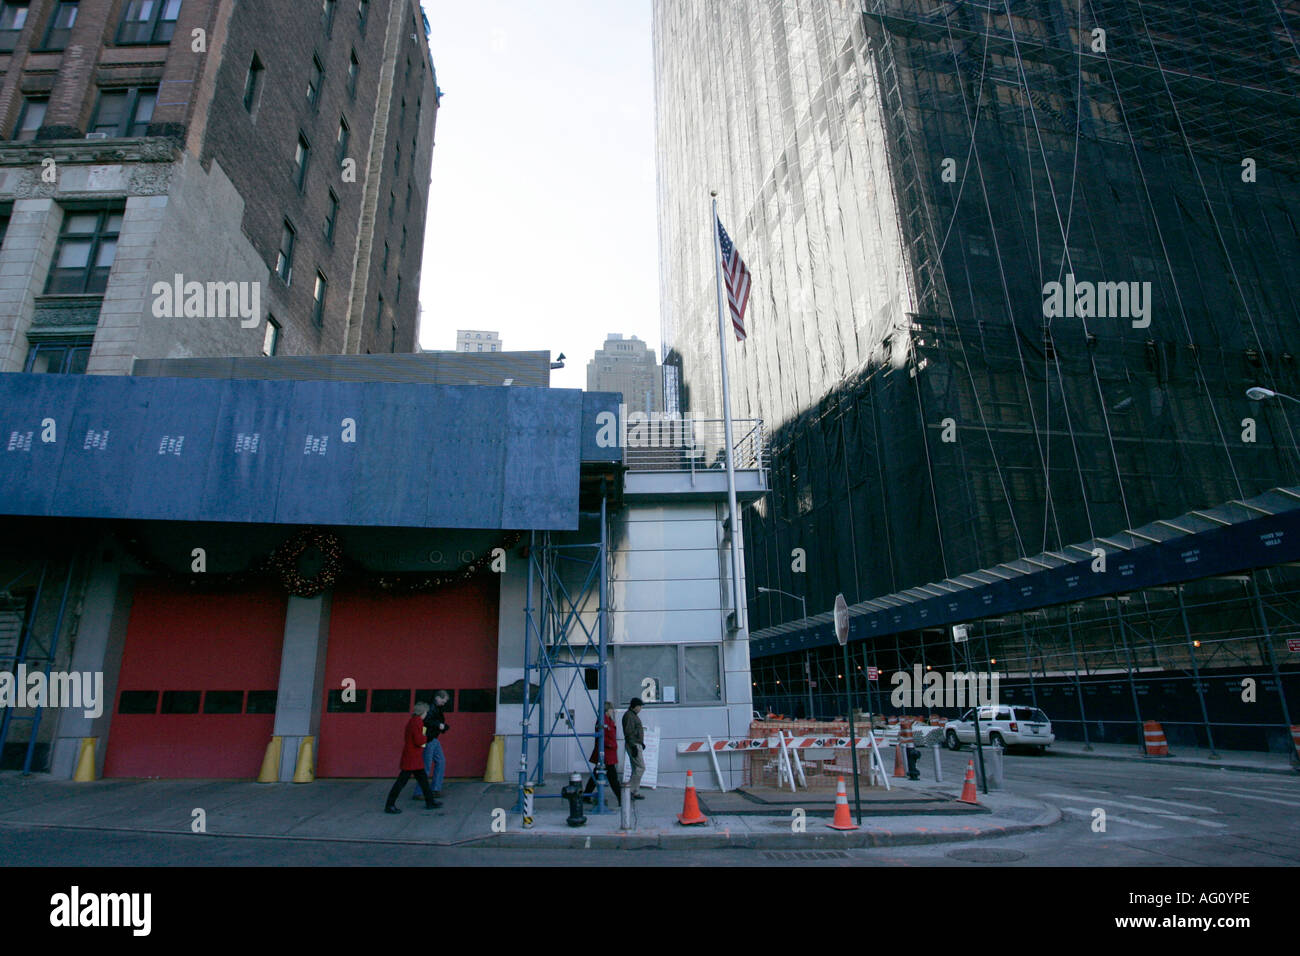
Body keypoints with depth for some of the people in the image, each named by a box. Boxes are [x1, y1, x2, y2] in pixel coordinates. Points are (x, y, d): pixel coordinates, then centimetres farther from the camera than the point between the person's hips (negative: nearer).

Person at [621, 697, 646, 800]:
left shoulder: (634, 715, 18)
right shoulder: (629, 716, -14)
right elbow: (629, 732, -21)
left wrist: (641, 743, 23)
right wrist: (633, 746, -24)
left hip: (637, 744, 10)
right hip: (634, 745, -10)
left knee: (636, 769, 10)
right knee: (640, 767, -11)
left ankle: (635, 792, 13)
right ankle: (630, 788, -8)